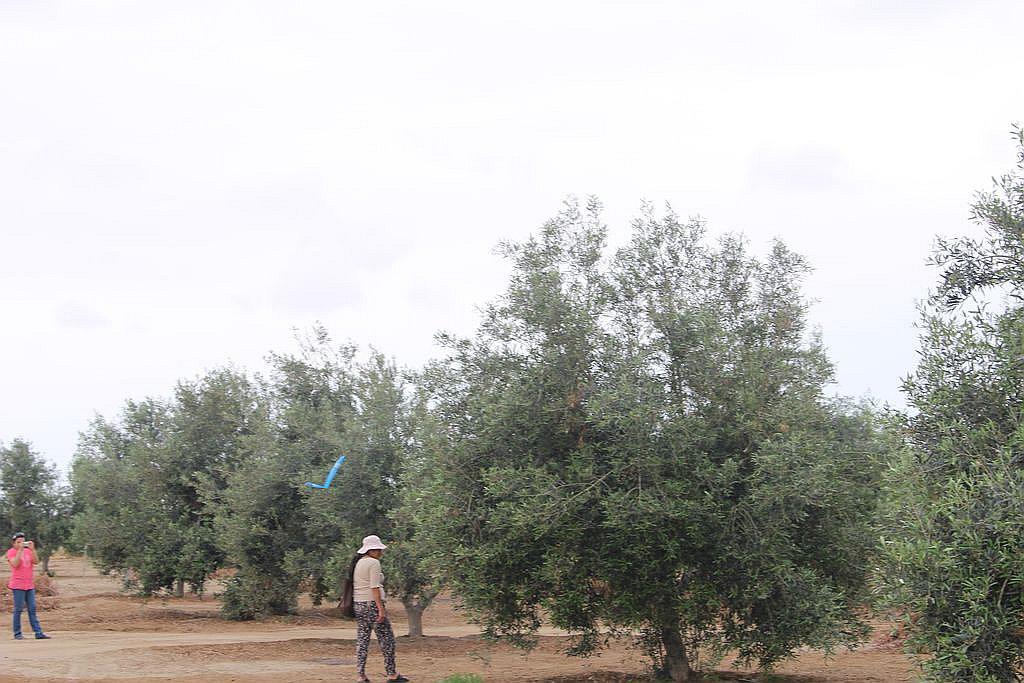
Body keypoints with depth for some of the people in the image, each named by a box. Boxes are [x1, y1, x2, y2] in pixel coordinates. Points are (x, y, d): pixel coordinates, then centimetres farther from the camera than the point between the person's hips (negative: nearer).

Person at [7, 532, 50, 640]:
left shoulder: (28, 551, 13)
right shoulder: (11, 552, -1)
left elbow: (36, 561, 0)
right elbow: (15, 564, -16)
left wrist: (32, 549, -9)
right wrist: (20, 550, -18)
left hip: (30, 585, 5)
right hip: (18, 586, -5)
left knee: (32, 609, 4)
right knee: (18, 610, -2)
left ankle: (38, 633, 2)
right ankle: (17, 634, 4)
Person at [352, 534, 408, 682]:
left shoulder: (358, 563, 14)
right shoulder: (374, 563, -11)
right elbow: (375, 587, -18)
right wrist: (381, 608, -18)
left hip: (358, 604, 8)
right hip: (372, 604, -8)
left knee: (362, 640, 7)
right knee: (386, 639, 2)